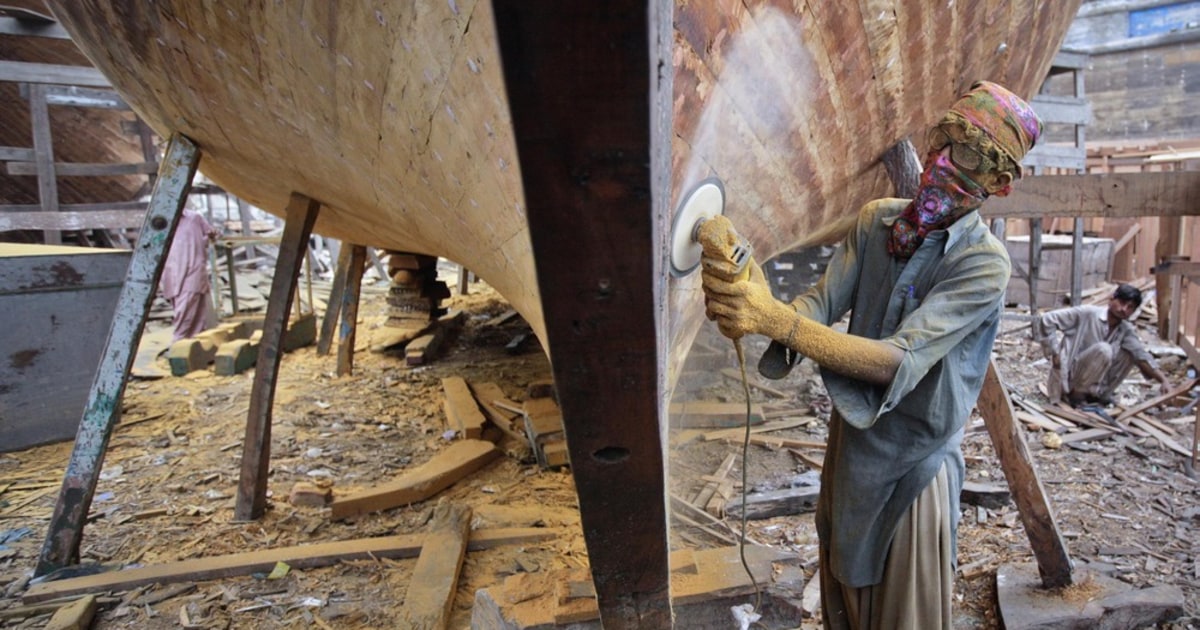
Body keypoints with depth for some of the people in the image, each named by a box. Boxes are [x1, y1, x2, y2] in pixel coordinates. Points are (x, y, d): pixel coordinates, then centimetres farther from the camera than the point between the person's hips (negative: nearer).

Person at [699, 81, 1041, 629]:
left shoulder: (984, 263, -22)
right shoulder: (875, 220, -3)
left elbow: (899, 362, -32)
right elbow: (821, 302, -11)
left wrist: (775, 319, -43)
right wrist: (754, 307, -35)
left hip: (910, 464, -5)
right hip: (850, 441, 5)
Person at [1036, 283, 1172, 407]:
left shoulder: (1127, 331, 0)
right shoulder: (1087, 314, -16)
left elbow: (1142, 356, -11)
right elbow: (1046, 319, -17)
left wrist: (1163, 380, -28)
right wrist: (1055, 353, -18)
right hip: (1068, 375, -6)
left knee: (1129, 353, -8)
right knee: (1103, 350, -28)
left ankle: (1101, 393, 3)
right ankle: (1076, 393, -13)